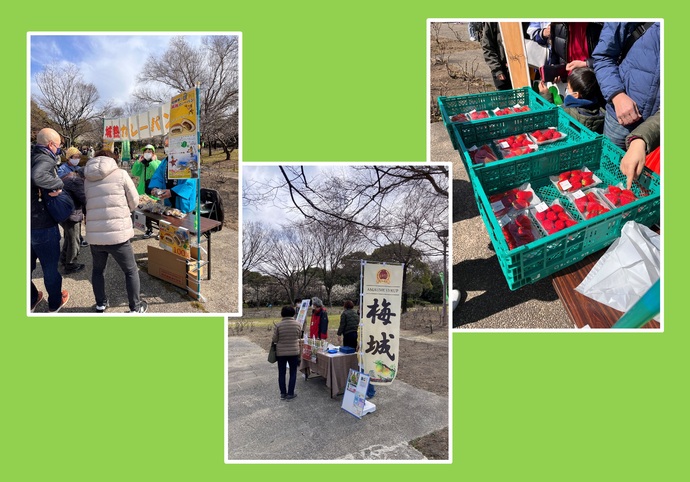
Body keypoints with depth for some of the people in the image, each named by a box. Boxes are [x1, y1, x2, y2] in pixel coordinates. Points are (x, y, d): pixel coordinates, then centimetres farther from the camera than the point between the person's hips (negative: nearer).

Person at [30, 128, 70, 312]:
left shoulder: (33, 157, 9)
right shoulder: (45, 159, -16)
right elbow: (38, 177, -38)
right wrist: (58, 183, -23)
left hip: (29, 223, 8)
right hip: (42, 224, -7)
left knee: (28, 264, 19)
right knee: (50, 265, 9)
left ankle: (31, 300, 36)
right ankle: (55, 302, 25)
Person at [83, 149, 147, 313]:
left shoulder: (87, 179, 10)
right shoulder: (121, 174, -1)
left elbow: (89, 204, 12)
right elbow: (134, 202, 3)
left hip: (94, 235, 4)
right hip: (117, 234, -4)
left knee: (98, 270, 25)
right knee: (131, 271, 12)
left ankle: (101, 304, 37)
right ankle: (135, 308, 19)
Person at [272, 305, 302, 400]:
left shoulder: (278, 325, -13)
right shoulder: (297, 324, -9)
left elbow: (274, 340, -8)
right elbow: (299, 336, 3)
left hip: (281, 352, 0)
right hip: (294, 352, 0)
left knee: (281, 373, 13)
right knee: (293, 373, 12)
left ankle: (283, 393, 22)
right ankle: (290, 393, 15)